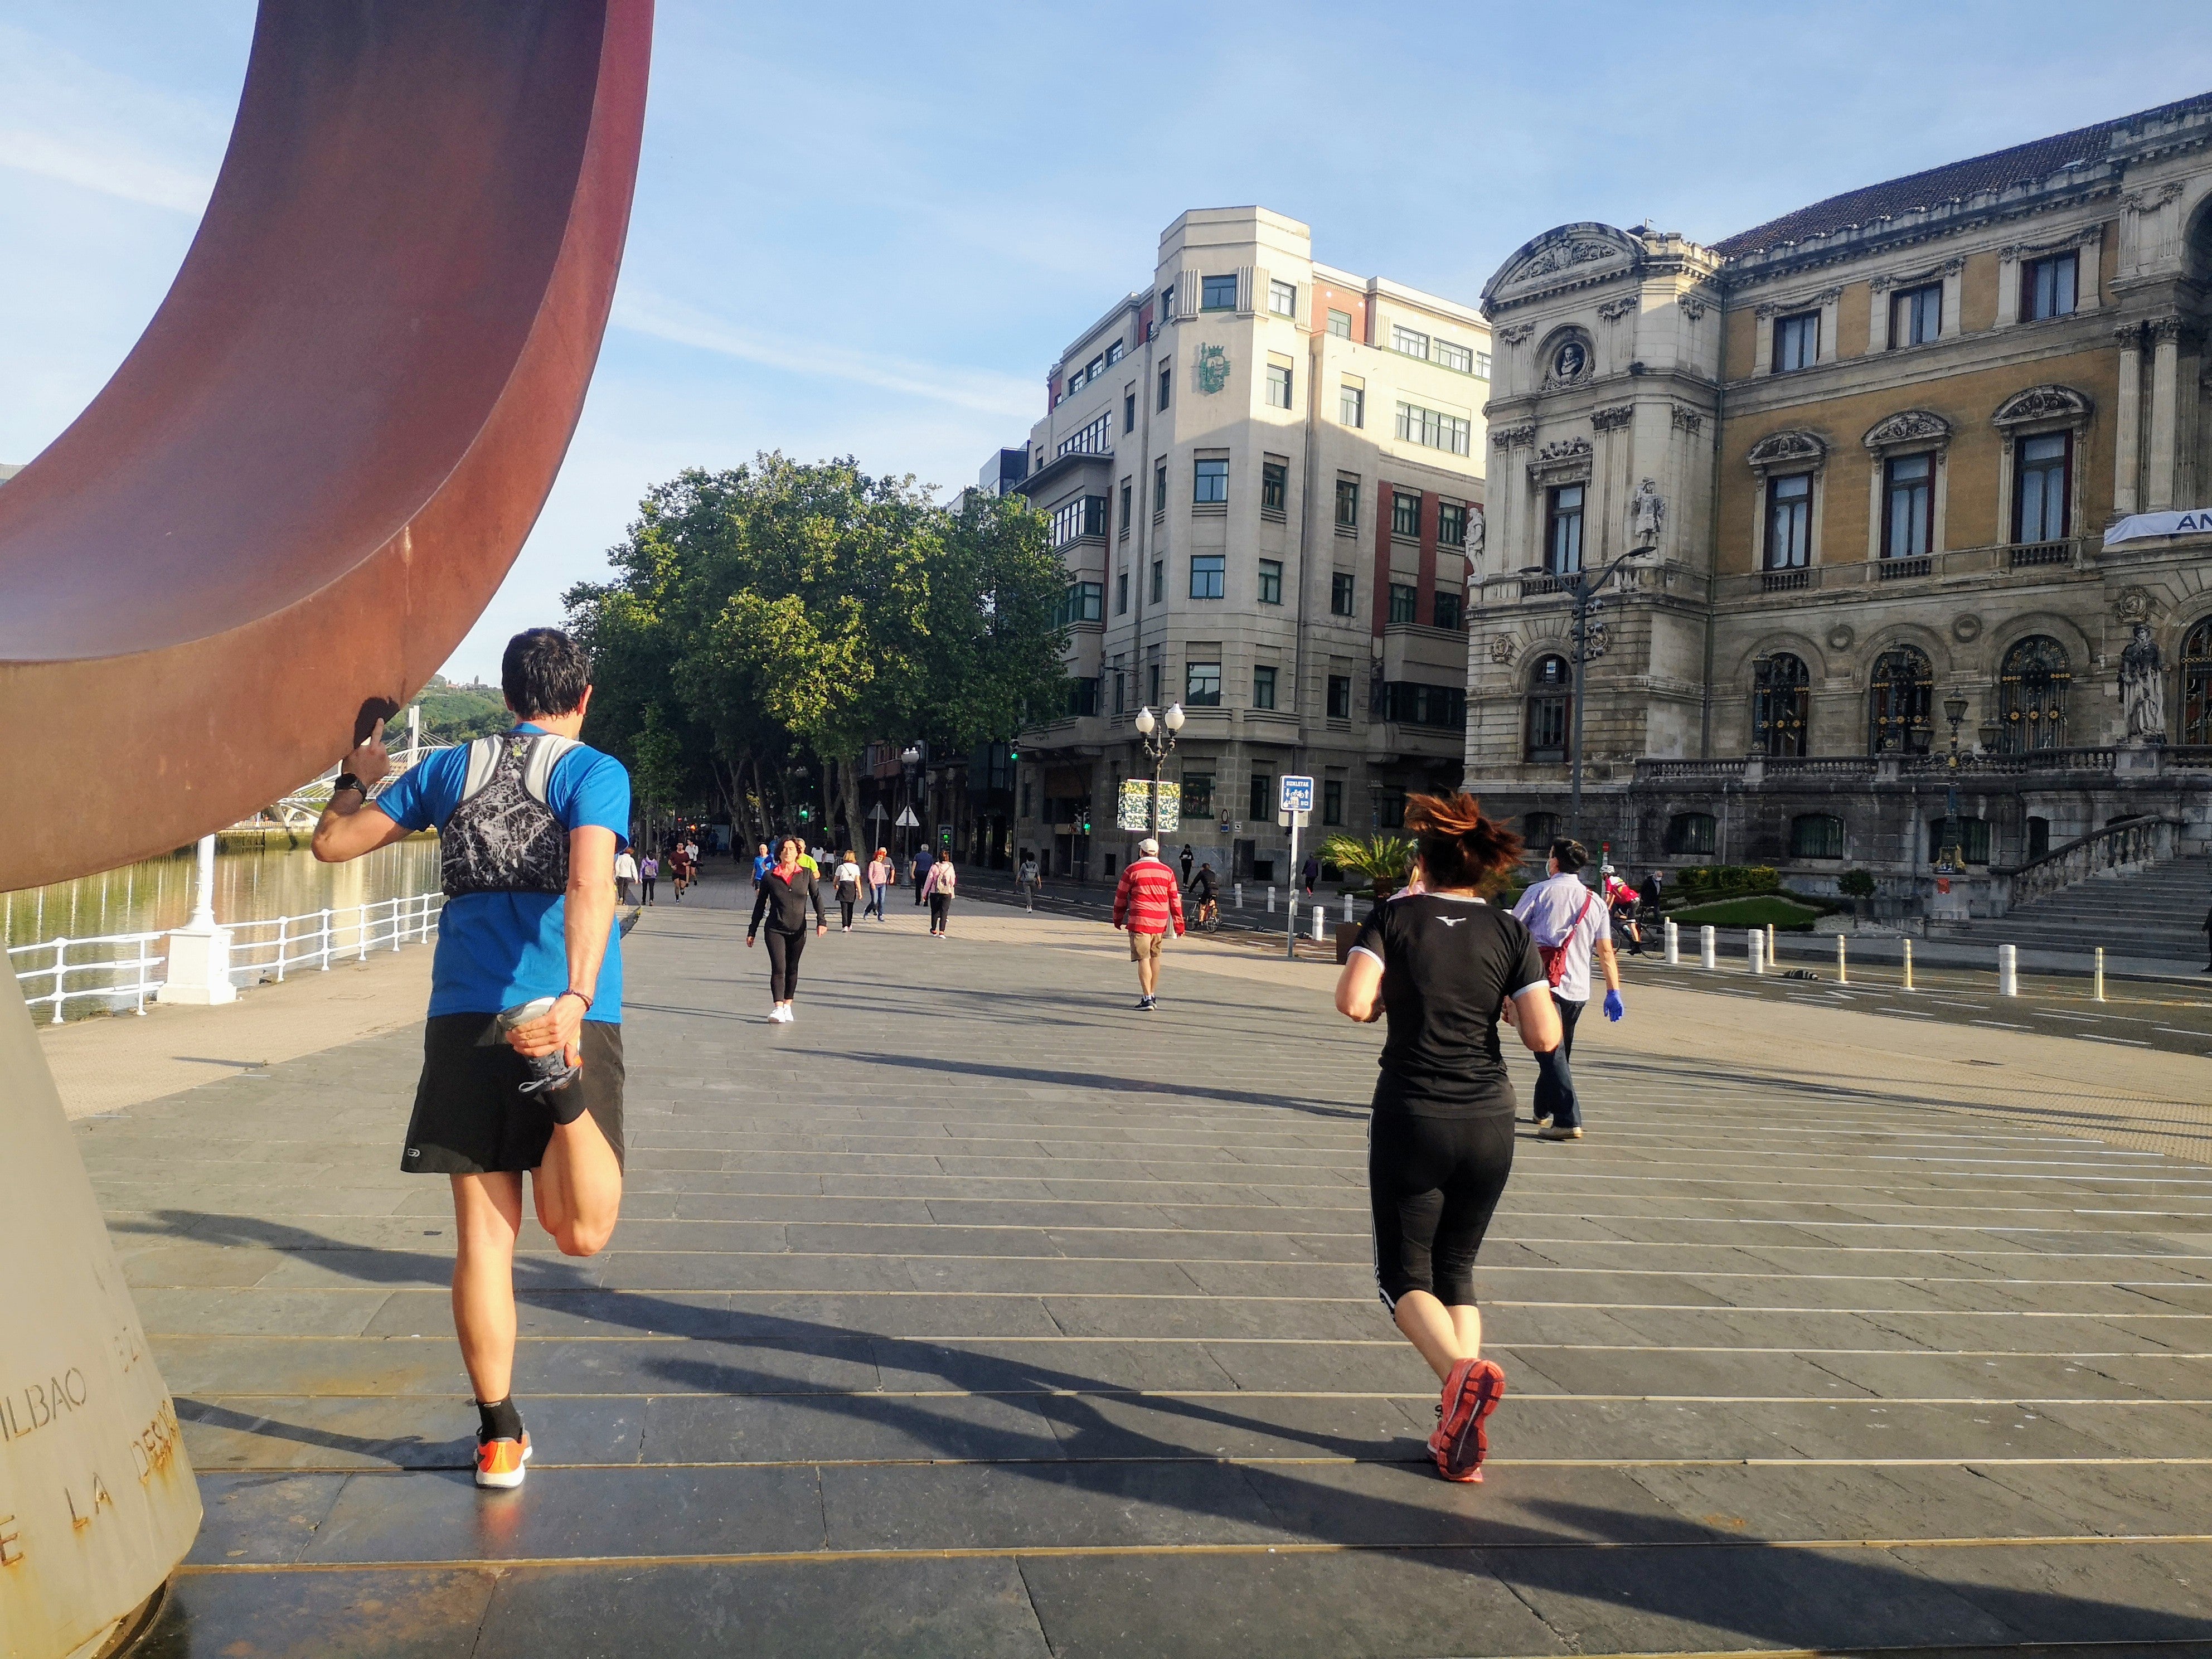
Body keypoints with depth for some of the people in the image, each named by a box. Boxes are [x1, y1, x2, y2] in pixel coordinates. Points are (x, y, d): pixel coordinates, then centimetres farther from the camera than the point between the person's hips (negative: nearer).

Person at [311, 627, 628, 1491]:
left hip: (465, 1017, 3)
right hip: (566, 1016, -3)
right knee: (580, 1233, -2)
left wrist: (354, 778, 37)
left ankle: (499, 1438, 15)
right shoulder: (595, 772, 2)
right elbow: (590, 884, -17)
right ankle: (566, 1086, -31)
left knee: (485, 1233, 9)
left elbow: (332, 843, 18)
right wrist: (577, 999, -28)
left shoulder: (451, 768, 13)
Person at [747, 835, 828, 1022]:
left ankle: (787, 1007, 20)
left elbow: (817, 897, -1)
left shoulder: (806, 874, 2)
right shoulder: (770, 877, 0)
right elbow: (760, 905, 6)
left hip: (798, 931, 2)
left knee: (792, 970, 9)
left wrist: (822, 921, -17)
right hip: (775, 930, -2)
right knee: (778, 968, -12)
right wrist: (752, 932, 7)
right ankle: (777, 1009, -16)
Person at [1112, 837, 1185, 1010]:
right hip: (1161, 922, 4)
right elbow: (1175, 899, 7)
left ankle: (1147, 998, -9)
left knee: (1144, 958, -4)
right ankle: (1153, 996, 23)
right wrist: (1179, 924, 11)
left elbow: (1121, 896, 3)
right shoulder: (1167, 872, 8)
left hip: (1140, 921, -4)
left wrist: (1118, 919, 17)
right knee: (1155, 957, 16)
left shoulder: (1132, 870, -3)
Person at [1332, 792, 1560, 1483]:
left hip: (1411, 1119, -3)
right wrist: (1508, 1002, 13)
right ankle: (1460, 1432, 9)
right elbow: (1544, 1036, -6)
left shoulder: (1394, 916, -4)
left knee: (1403, 1276, 9)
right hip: (1489, 1121, 3)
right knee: (1456, 1272, 17)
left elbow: (1354, 1003, -17)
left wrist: (1380, 978, 4)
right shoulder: (1511, 934, 1)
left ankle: (1463, 1371, -19)